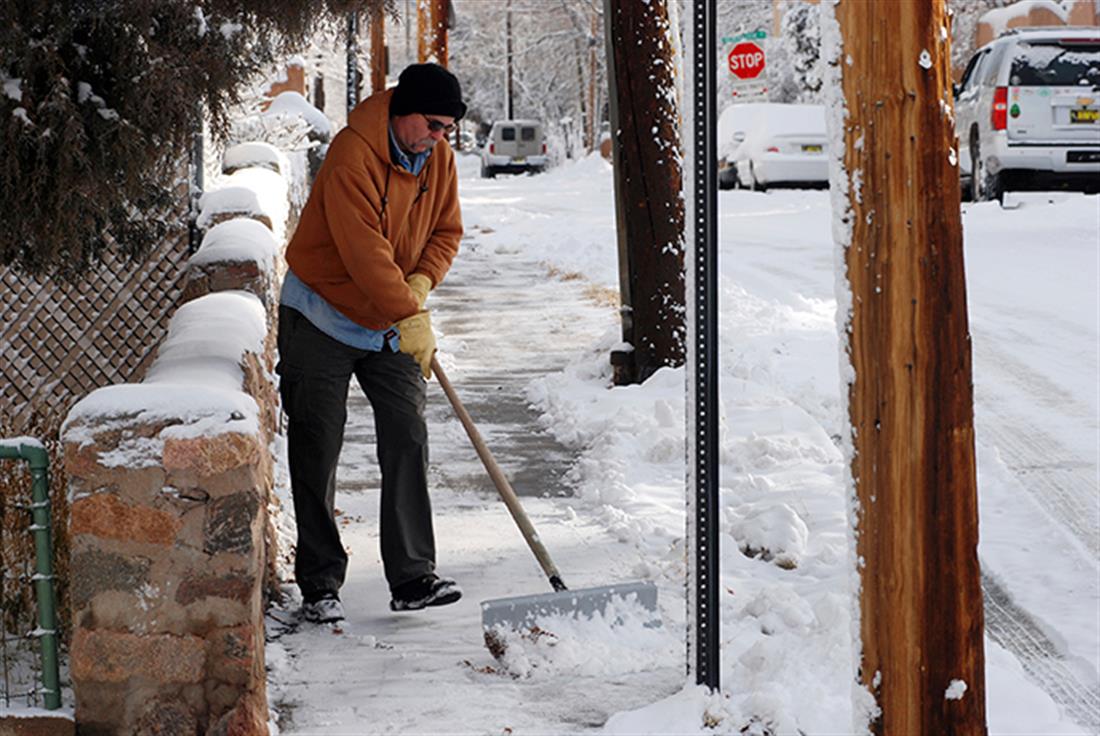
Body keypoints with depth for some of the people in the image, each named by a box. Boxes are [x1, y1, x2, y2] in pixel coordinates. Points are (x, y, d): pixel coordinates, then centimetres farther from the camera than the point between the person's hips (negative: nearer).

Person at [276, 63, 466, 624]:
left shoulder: (437, 158, 0)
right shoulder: (353, 155, -23)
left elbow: (446, 231, 8)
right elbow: (363, 248, -29)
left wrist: (421, 282, -11)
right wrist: (410, 315, -31)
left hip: (392, 325, 6)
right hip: (322, 319, -6)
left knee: (408, 440, -5)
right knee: (316, 455, -2)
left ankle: (412, 577, -2)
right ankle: (319, 584, 6)